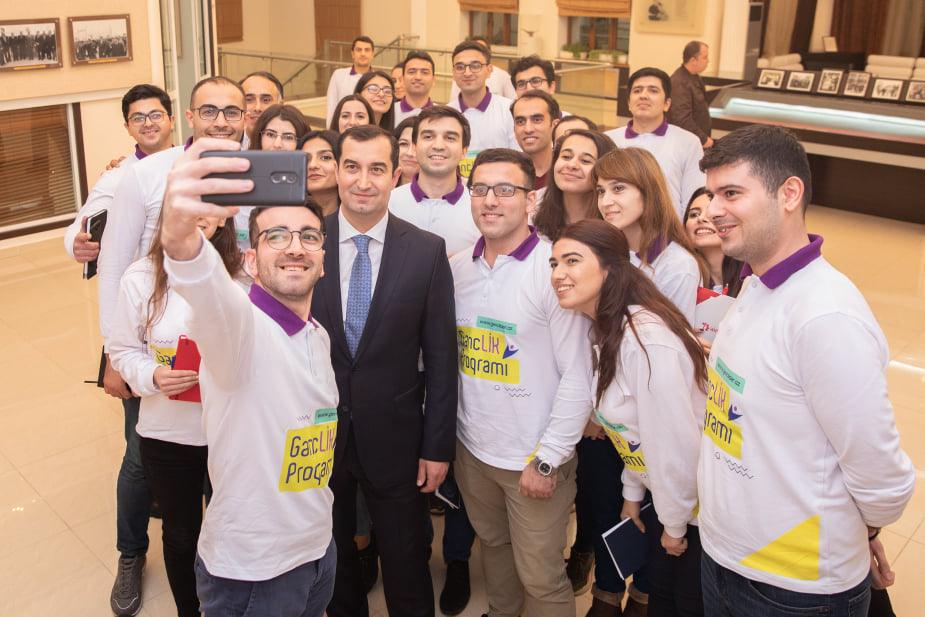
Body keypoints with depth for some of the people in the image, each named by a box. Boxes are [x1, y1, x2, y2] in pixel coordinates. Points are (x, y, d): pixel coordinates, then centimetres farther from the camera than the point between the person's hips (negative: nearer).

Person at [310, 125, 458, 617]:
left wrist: (438, 446, -5)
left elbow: (440, 357, -5)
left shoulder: (428, 251, -7)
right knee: (333, 561, 22)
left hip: (394, 439, -1)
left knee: (406, 570, 16)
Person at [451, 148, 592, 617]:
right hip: (471, 448, 5)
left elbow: (578, 376, -15)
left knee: (540, 578, 4)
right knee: (493, 544, 22)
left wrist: (547, 460, -14)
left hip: (535, 457, -5)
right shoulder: (457, 268, 2)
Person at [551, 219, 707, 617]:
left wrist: (674, 525, -14)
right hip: (668, 490, 8)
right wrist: (632, 491, 14)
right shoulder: (605, 330, 1)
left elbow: (677, 442, -26)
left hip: (701, 499, -8)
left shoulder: (646, 339, -31)